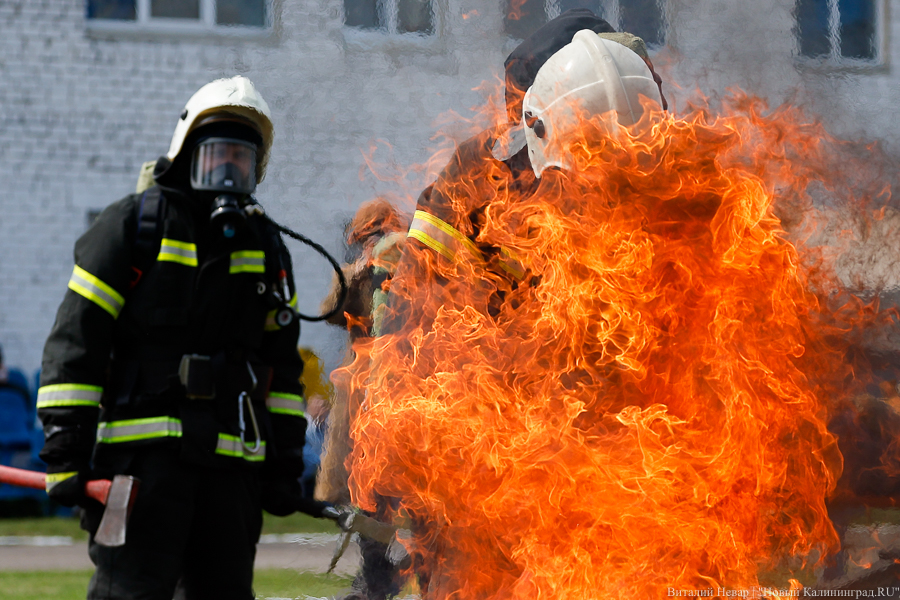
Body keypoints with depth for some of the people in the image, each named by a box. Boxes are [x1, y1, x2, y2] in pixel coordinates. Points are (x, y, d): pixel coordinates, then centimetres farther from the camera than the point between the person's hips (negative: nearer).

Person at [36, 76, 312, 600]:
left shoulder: (267, 247, 17)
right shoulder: (133, 225, 0)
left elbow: (284, 362, 21)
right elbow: (75, 341, -4)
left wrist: (285, 459, 14)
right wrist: (65, 449, -11)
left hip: (232, 459, 5)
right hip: (143, 453, -5)